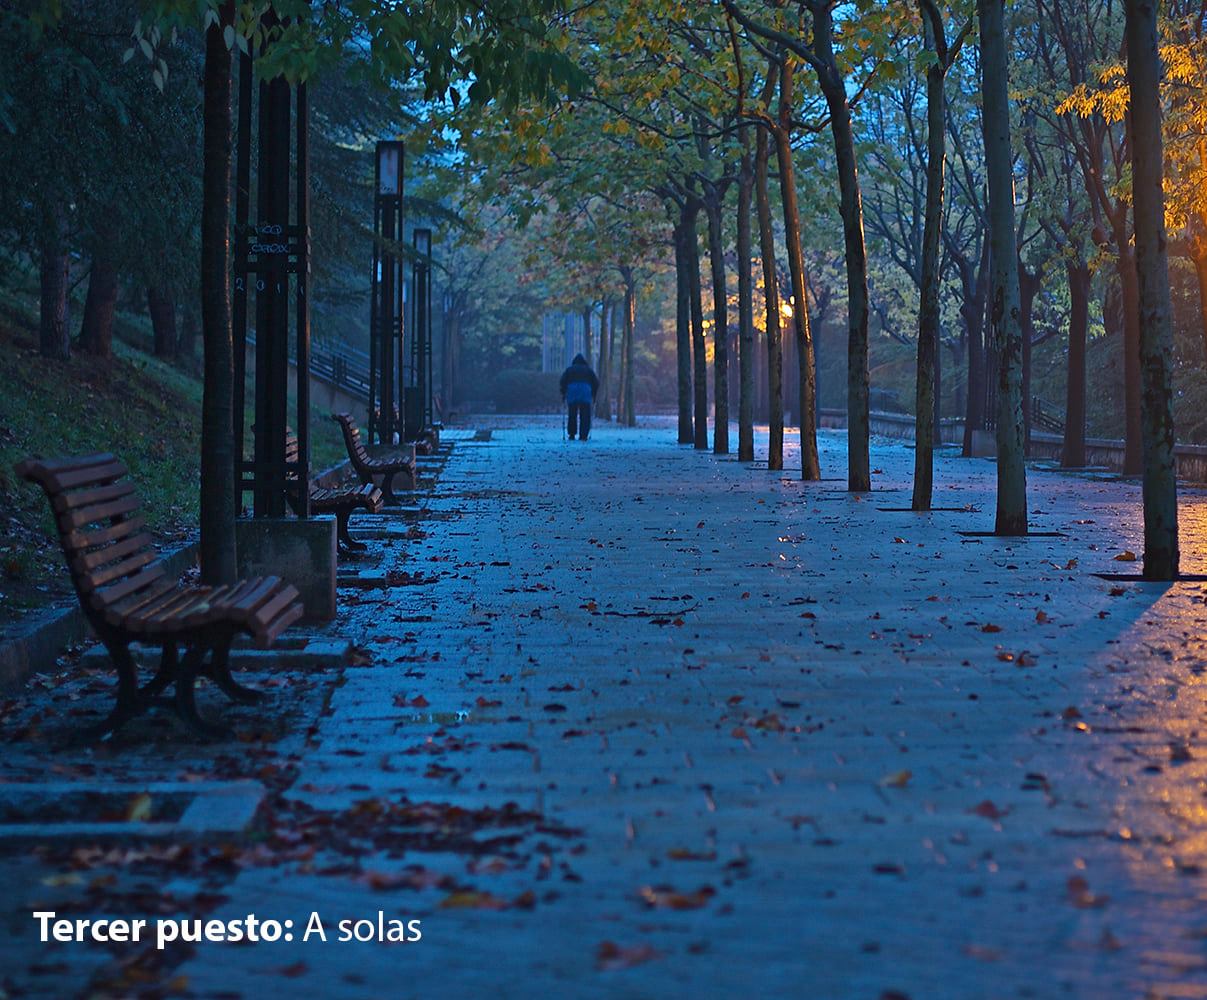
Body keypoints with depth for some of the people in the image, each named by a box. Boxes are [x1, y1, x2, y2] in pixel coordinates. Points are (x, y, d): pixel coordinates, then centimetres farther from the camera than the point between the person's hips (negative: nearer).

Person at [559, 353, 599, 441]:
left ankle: (572, 435, 5)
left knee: (572, 415, 8)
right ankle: (583, 436, -8)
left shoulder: (569, 369, 15)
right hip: (585, 394, 0)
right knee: (585, 416, 0)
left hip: (572, 393, 0)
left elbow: (563, 381, 4)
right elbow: (596, 383, 11)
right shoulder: (588, 370, 17)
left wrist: (563, 393, 11)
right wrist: (593, 394, 19)